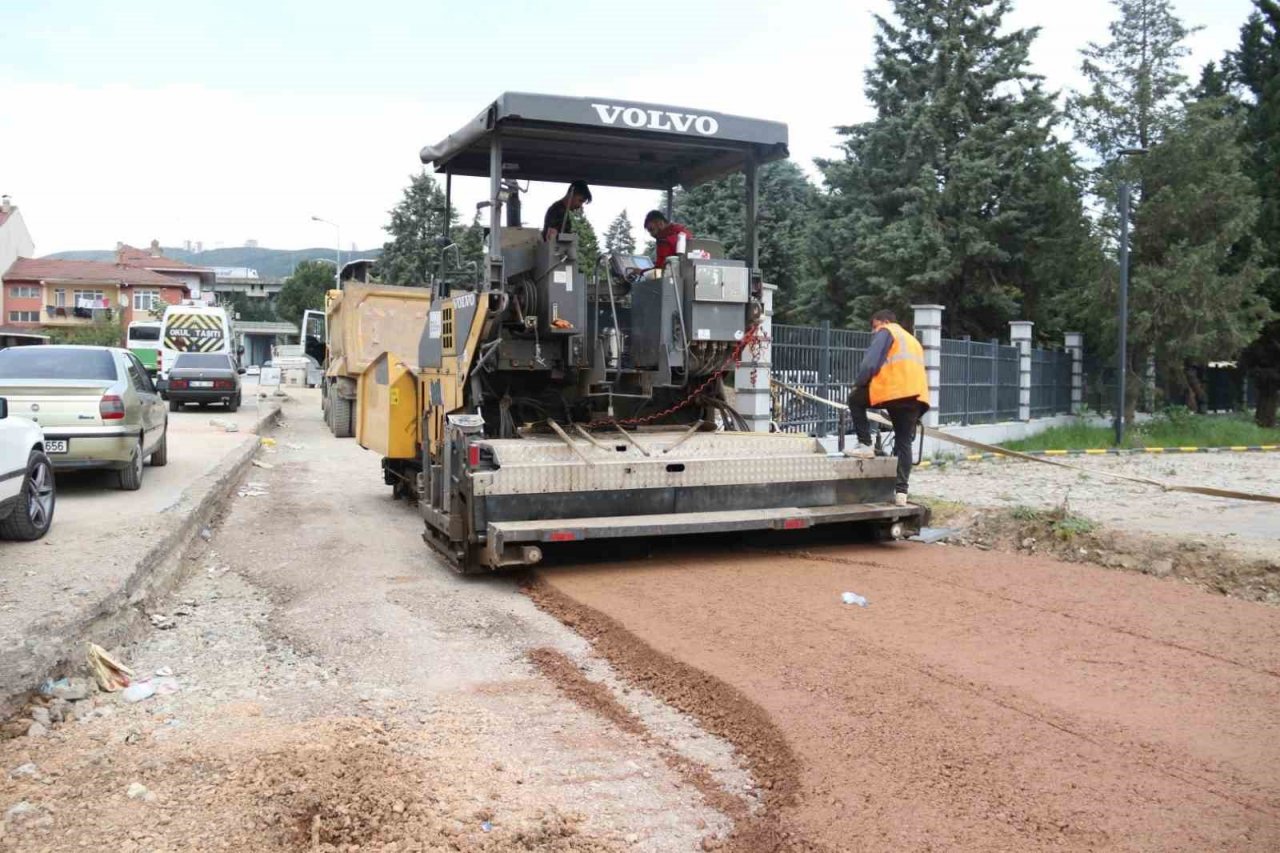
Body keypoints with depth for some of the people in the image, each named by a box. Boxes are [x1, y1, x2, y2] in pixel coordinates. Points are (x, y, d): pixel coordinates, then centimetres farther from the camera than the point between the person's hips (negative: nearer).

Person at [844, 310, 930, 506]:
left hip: (895, 392, -7)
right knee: (904, 443, 8)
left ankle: (865, 445, 7)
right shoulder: (913, 340, 33)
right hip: (917, 397, 7)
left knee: (855, 400, 17)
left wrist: (858, 384, 8)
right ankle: (901, 491, 2)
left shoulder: (886, 332, 10)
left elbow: (870, 363, -5)